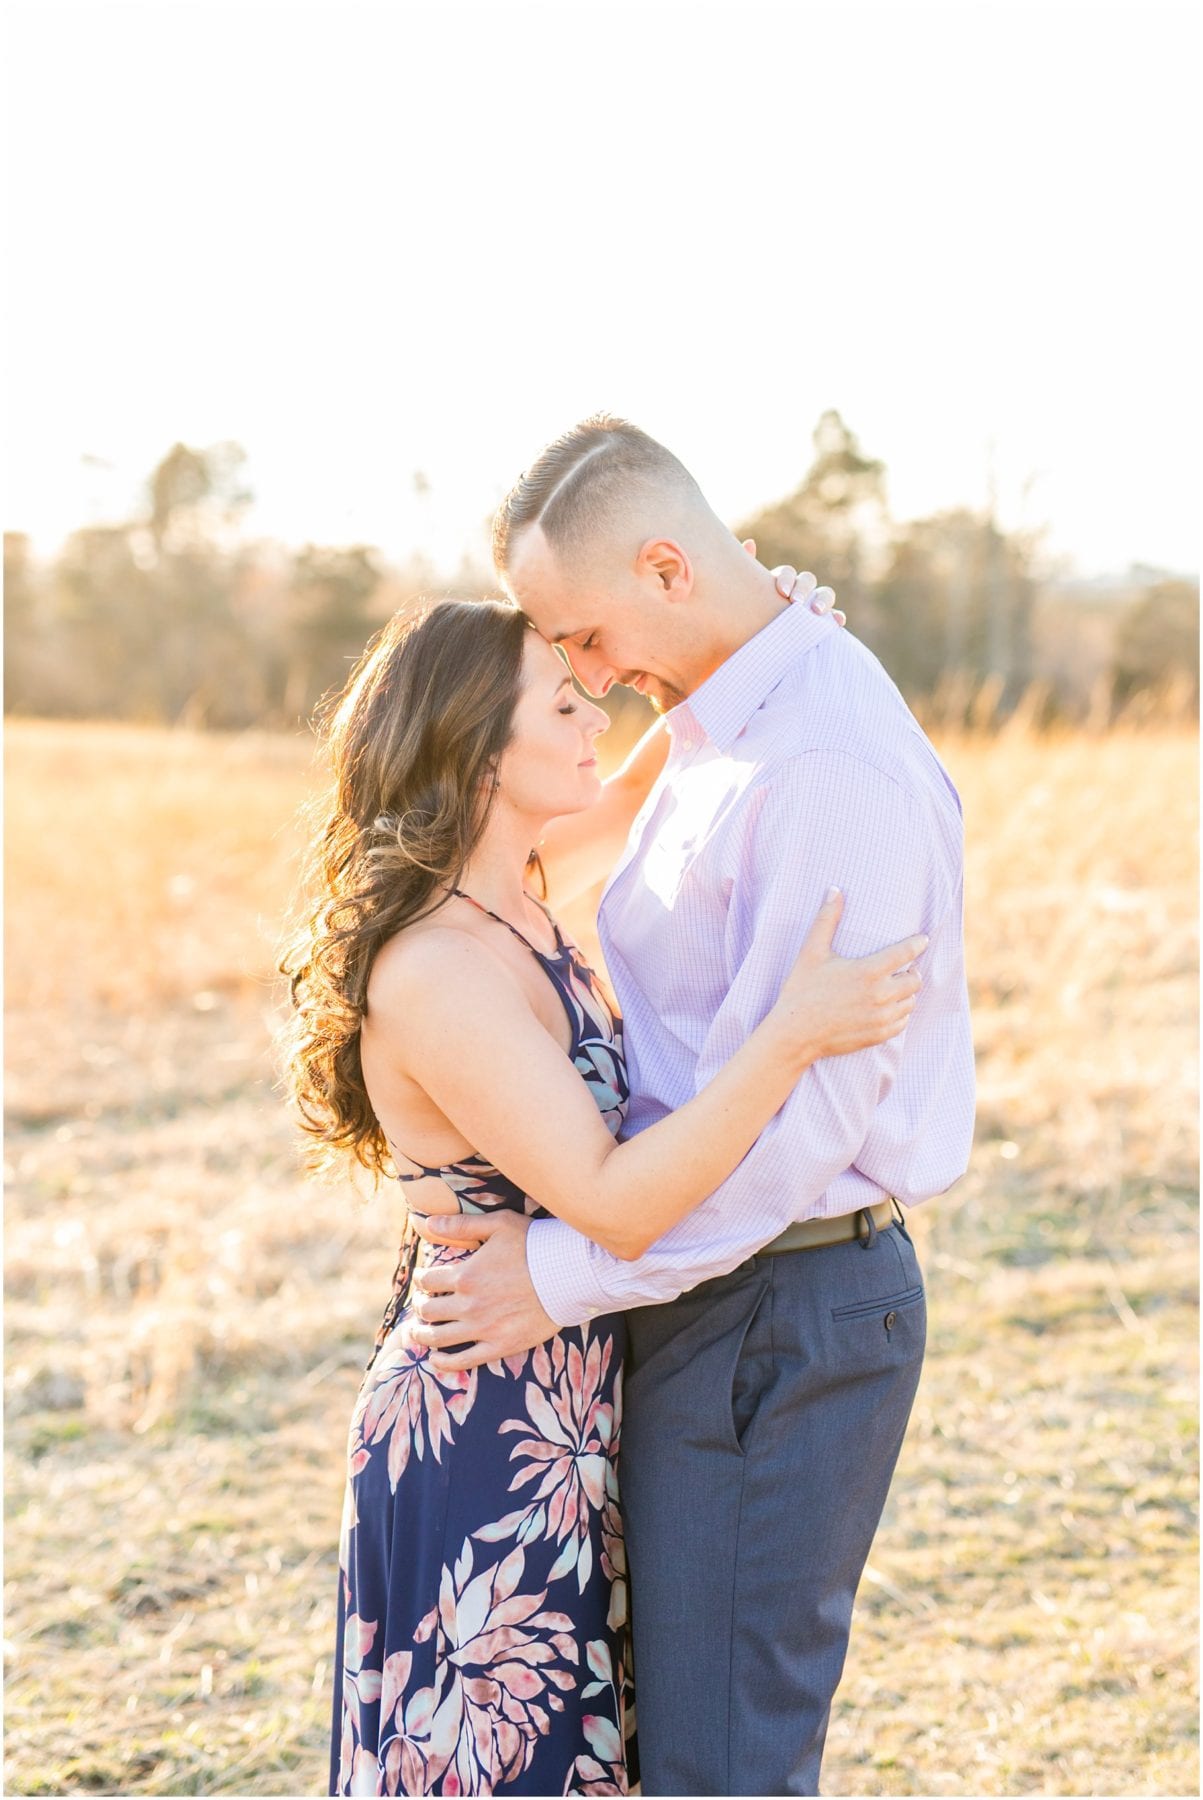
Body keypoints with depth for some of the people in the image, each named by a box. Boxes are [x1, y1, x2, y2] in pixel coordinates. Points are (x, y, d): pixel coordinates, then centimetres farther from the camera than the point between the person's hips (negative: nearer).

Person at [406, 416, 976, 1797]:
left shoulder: (831, 765, -20)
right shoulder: (720, 731, 12)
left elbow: (803, 1104, -25)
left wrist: (568, 1274, -20)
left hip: (777, 1317, -10)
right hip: (709, 1290, 10)